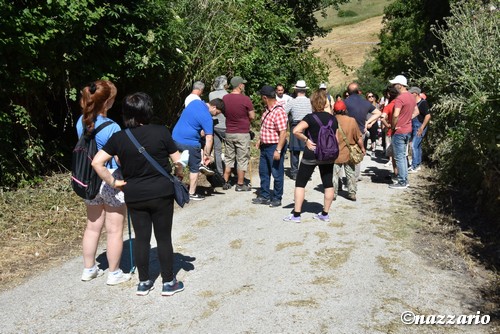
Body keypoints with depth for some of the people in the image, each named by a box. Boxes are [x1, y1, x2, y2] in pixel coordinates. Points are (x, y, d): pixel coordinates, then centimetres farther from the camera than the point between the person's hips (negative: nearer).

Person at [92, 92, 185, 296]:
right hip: (161, 194, -2)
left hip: (134, 196, 2)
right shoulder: (161, 132, -11)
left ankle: (144, 282, 23)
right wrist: (179, 173, 14)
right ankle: (169, 282, 18)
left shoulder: (118, 138, -4)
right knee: (163, 238, 8)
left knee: (141, 238, 13)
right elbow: (178, 161, -6)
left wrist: (113, 182, 3)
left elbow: (97, 162, -7)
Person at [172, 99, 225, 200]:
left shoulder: (196, 102, 6)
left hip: (175, 137, 8)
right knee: (195, 168, 7)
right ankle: (192, 194, 14)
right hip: (189, 142, -8)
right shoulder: (207, 118, -16)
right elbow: (209, 139, -16)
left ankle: (201, 164, 13)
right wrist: (207, 155, -6)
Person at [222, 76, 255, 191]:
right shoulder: (245, 99, -15)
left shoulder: (225, 98, 0)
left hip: (229, 133, 5)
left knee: (228, 159, 16)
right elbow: (252, 116, -8)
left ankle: (226, 182, 19)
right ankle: (240, 184, 11)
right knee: (242, 160, 6)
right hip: (242, 134, -5)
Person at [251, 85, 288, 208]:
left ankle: (277, 199, 17)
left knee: (277, 174, 4)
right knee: (263, 172, 16)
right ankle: (265, 196, 28)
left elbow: (283, 133, -25)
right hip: (265, 146, 10)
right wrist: (260, 140, 22)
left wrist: (278, 150, -27)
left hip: (275, 147, -10)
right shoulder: (268, 109, 8)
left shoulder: (279, 111, -22)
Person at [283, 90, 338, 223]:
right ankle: (325, 214, 17)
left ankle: (296, 214, 4)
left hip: (312, 154, -5)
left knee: (300, 183, 4)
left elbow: (296, 131, -25)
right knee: (328, 184, 11)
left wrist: (306, 140, -13)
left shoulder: (310, 117, -12)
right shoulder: (332, 118, 4)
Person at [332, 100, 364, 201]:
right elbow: (359, 137, -3)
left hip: (335, 154, -1)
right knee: (351, 174, 12)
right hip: (349, 153, 1)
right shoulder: (351, 121, -8)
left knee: (334, 174, 8)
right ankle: (352, 194, 15)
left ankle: (333, 194, 11)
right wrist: (362, 148, 11)